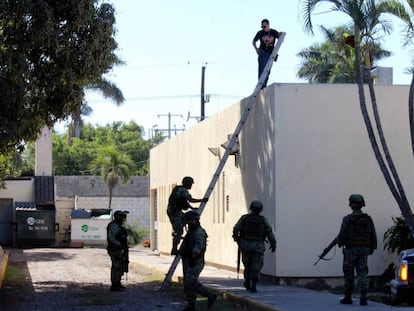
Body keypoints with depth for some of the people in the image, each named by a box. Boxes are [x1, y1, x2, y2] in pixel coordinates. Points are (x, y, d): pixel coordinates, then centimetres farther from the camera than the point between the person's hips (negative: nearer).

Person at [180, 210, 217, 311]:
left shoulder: (199, 232, -16)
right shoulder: (190, 232, 15)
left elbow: (199, 244, -37)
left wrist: (195, 252, -54)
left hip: (195, 262, -10)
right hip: (188, 262, 10)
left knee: (191, 282, -19)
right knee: (187, 284, 8)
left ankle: (210, 296, -14)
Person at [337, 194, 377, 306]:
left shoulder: (347, 219, -9)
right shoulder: (368, 219, 2)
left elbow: (343, 235, -12)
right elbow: (373, 235, 3)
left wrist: (339, 241, 10)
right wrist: (372, 248, 16)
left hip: (351, 249, -3)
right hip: (364, 250, 3)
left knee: (348, 274, 8)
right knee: (362, 274, 2)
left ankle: (348, 297, 15)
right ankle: (363, 297, -13)